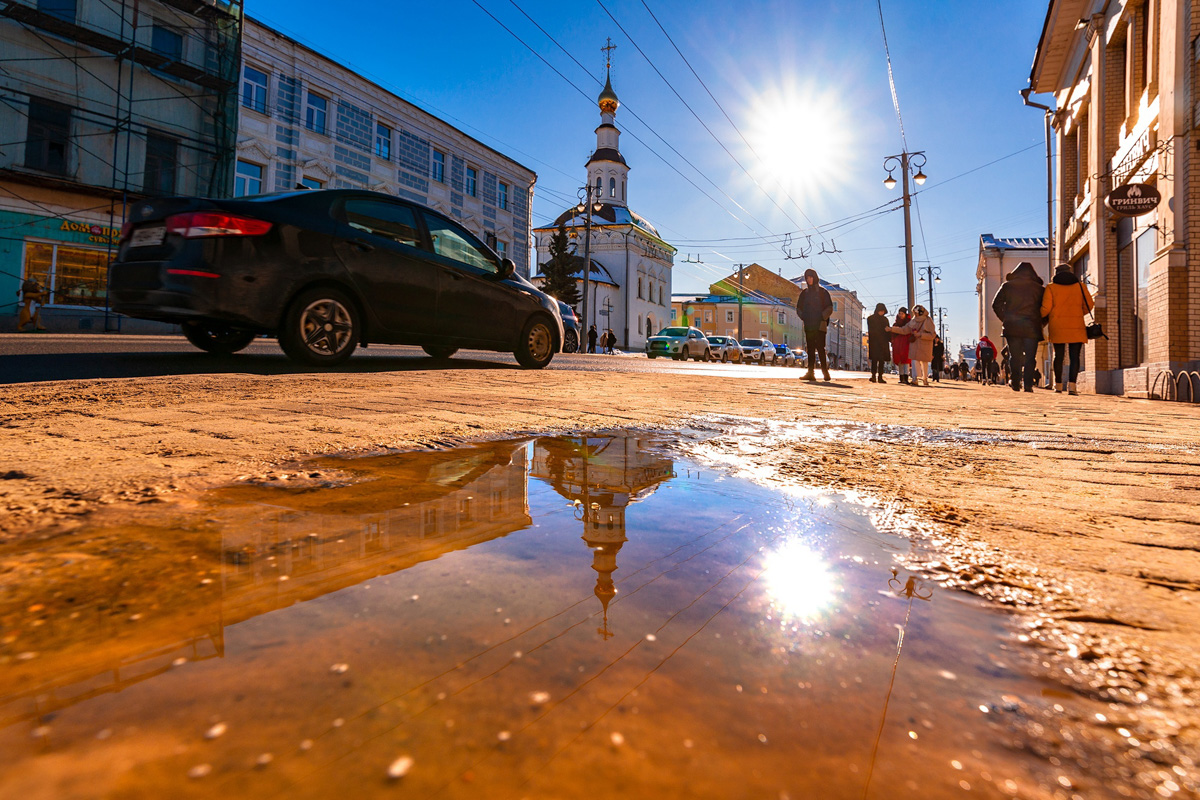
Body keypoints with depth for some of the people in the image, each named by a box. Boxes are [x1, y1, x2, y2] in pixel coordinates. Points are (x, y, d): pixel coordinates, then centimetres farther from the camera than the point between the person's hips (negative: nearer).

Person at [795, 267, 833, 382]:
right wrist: (804, 317, 8)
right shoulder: (804, 292, 15)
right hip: (808, 325, 4)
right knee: (810, 350, 2)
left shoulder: (822, 291, 3)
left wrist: (822, 317, -8)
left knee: (820, 349, -9)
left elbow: (829, 308, 1)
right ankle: (810, 373, 0)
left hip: (820, 325, -4)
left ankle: (825, 372, -6)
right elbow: (799, 308, 21)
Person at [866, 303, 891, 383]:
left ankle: (880, 377, 1)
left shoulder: (885, 319, 16)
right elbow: (871, 330, -6)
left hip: (883, 342, 4)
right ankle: (873, 376, -11)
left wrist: (890, 340, 2)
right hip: (874, 342, -4)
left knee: (882, 360, 0)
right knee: (874, 359, -10)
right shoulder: (870, 318, 3)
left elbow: (888, 330, 15)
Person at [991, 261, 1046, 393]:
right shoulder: (1039, 288, 5)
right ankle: (1028, 384, -9)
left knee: (1015, 357, 8)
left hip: (1012, 327, 1)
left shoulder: (1007, 286, 6)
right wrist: (1039, 323, 13)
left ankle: (1016, 384, 7)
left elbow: (996, 304, 5)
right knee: (1030, 357, 1)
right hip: (1032, 328, -1)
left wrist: (1005, 319, 11)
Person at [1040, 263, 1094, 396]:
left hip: (1057, 326, 0)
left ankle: (1058, 385, 16)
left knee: (1058, 356, 8)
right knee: (1074, 357, -1)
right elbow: (1089, 306, 6)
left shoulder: (1051, 287, 2)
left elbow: (1046, 308, -6)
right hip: (1076, 326, 0)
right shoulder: (1080, 286, 7)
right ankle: (1072, 385, -13)